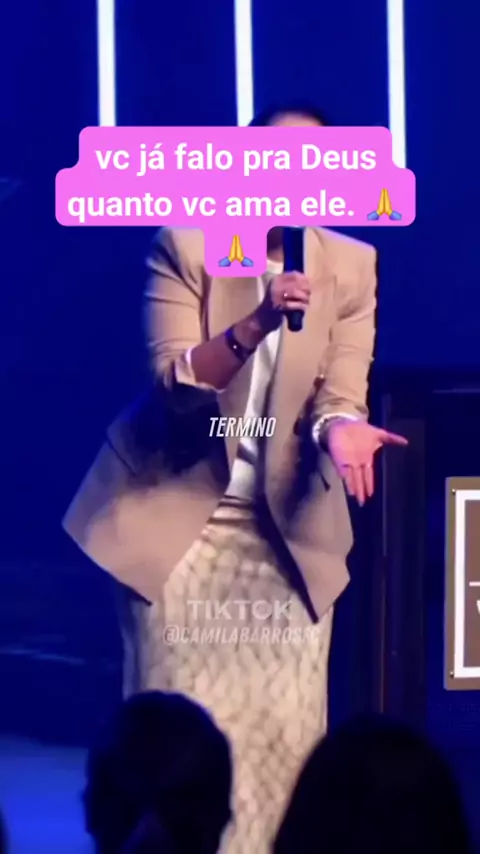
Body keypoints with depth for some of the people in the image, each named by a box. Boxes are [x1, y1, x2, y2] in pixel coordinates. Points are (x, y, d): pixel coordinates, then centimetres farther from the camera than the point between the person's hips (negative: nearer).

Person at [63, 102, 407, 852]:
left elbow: (340, 390, -6)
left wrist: (340, 425, -30)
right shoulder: (184, 248, -9)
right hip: (179, 515, -2)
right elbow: (174, 383, -17)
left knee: (285, 729, 3)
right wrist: (256, 324, -33)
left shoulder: (352, 267, -2)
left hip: (289, 526, 2)